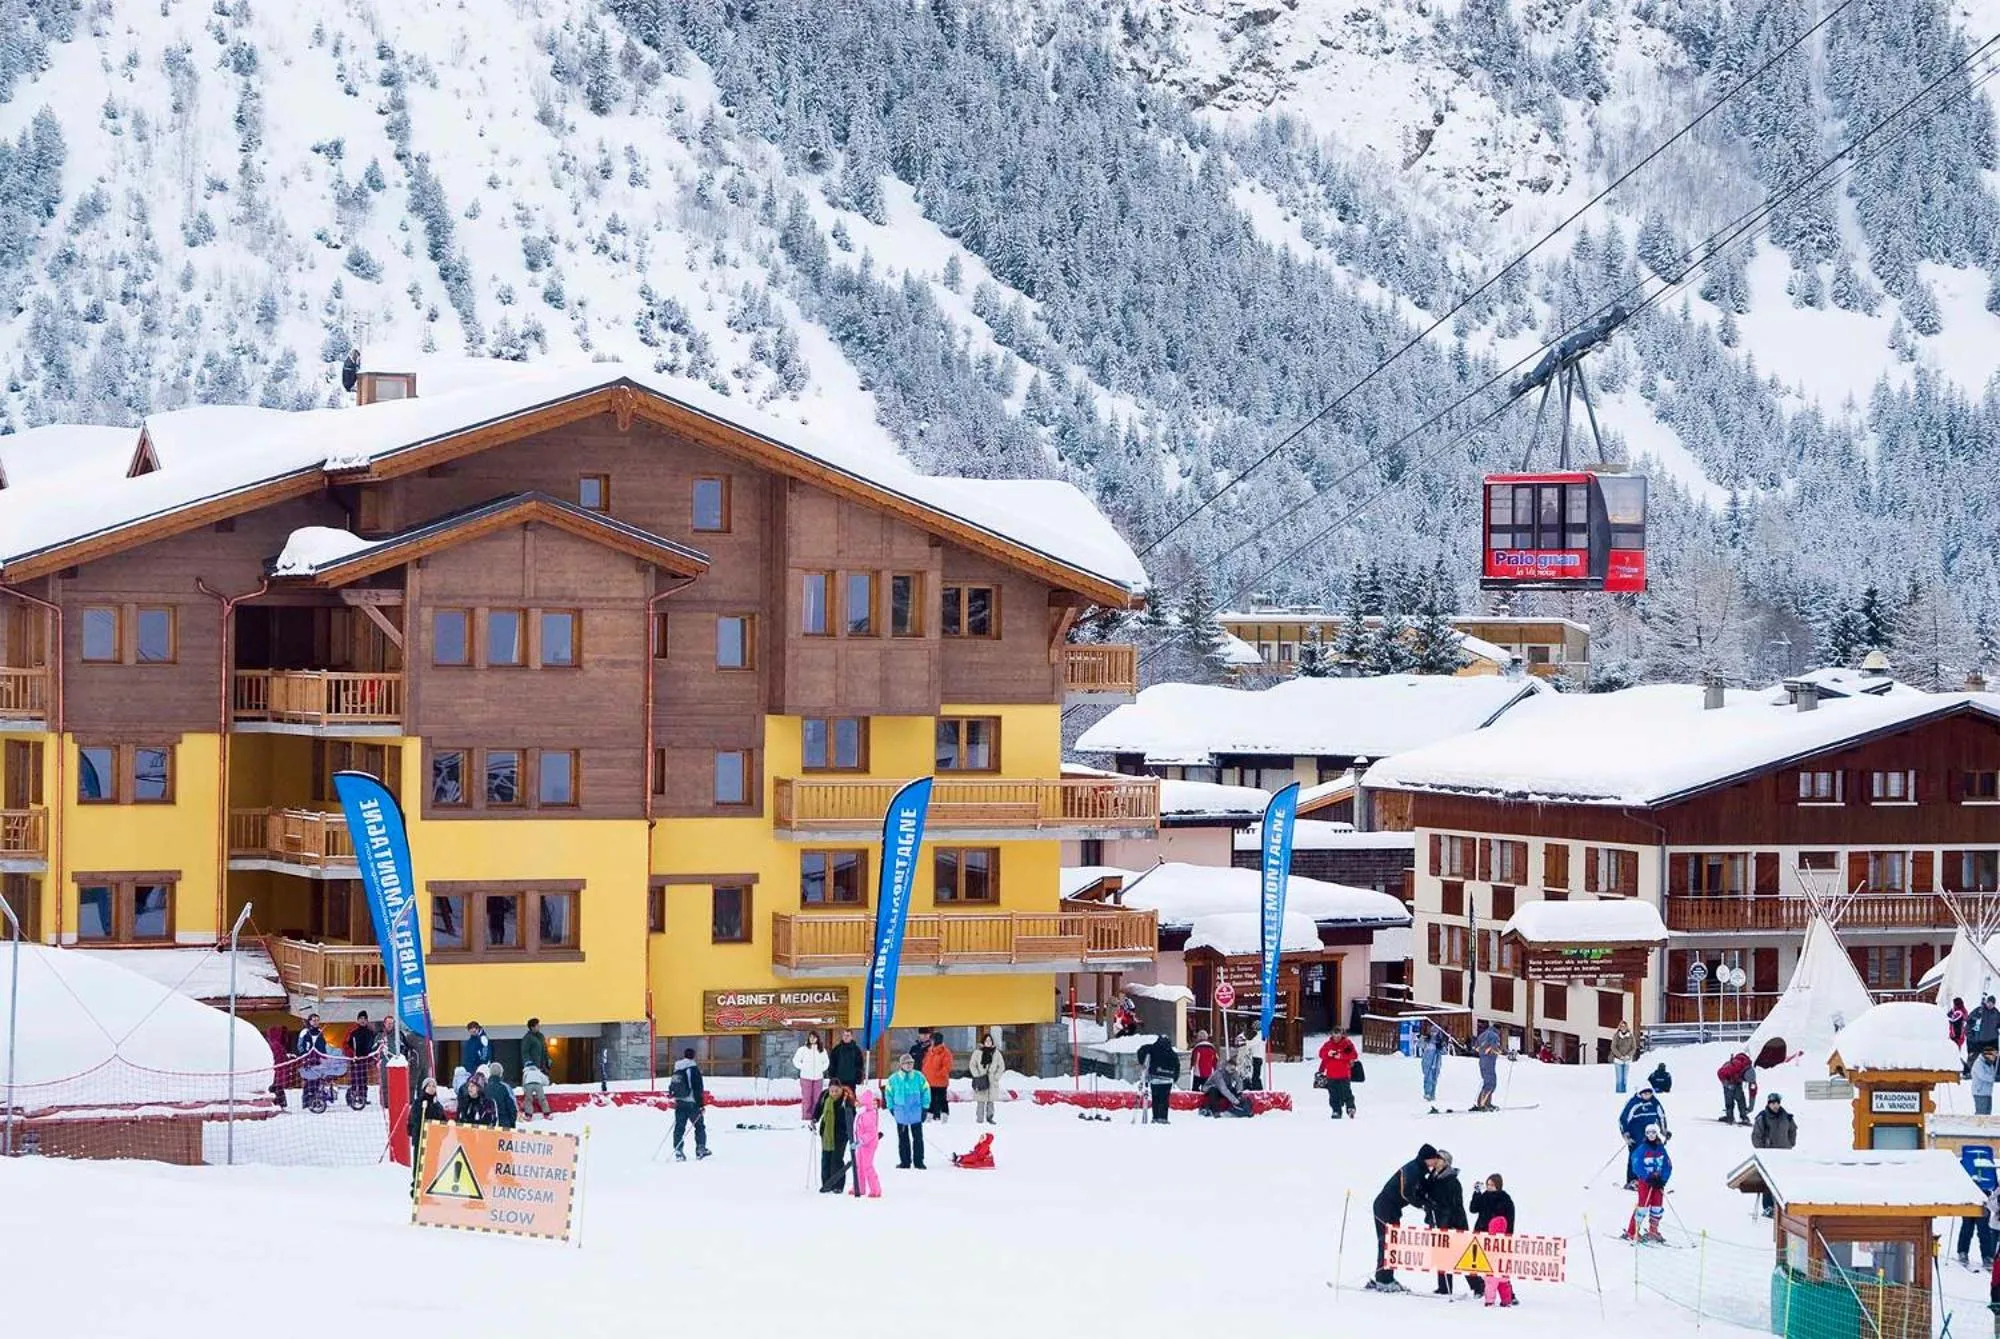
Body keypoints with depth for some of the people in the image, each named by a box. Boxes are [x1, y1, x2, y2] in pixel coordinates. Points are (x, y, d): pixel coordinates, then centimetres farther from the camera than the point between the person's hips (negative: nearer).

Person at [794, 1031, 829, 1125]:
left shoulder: (822, 1050, 7)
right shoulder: (803, 1049, -2)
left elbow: (826, 1062, 20)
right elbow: (795, 1060, 5)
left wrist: (822, 1069, 6)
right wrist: (803, 1068, -3)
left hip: (818, 1077, 3)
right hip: (806, 1077, -3)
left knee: (817, 1099, 1)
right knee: (806, 1099, -6)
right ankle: (806, 1119, -3)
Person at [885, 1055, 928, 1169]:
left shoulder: (919, 1077, -3)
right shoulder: (894, 1079, -2)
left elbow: (925, 1091, 3)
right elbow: (889, 1093, 8)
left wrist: (924, 1108, 0)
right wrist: (891, 1108, 5)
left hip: (916, 1112, -1)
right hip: (901, 1112, 1)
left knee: (918, 1137, 2)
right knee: (903, 1138, 7)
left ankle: (918, 1161, 8)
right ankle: (905, 1161, 15)